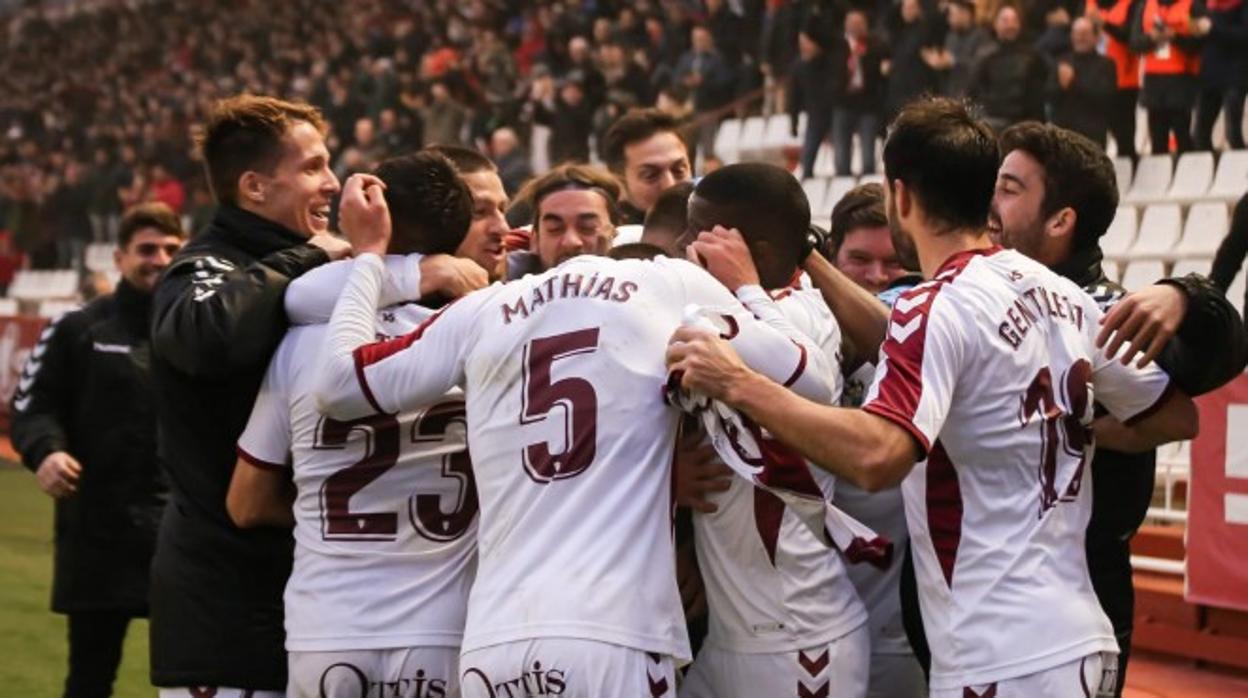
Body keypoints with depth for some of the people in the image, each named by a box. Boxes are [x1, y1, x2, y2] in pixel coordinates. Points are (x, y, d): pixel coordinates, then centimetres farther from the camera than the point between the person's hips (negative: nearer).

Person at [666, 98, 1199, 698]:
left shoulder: (939, 307, -14)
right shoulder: (1063, 295, 9)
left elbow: (876, 457, -30)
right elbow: (1176, 416, 18)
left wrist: (738, 385, -24)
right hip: (1081, 640, 8)